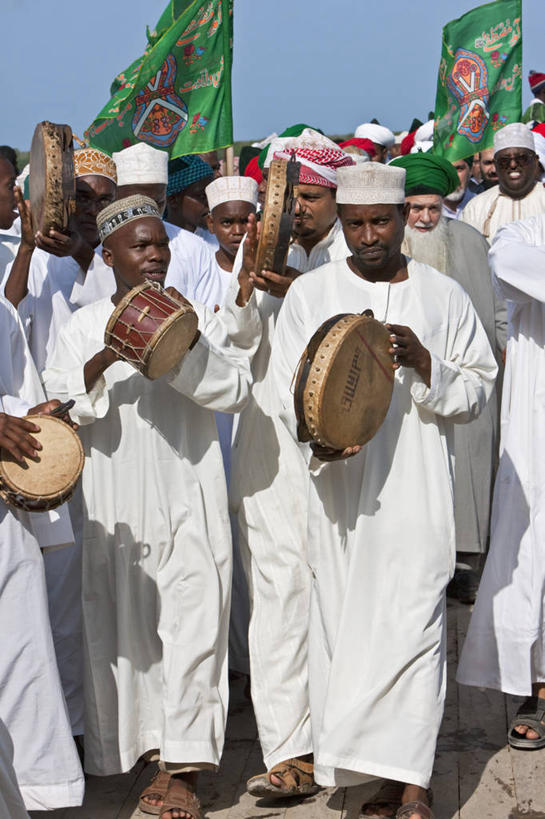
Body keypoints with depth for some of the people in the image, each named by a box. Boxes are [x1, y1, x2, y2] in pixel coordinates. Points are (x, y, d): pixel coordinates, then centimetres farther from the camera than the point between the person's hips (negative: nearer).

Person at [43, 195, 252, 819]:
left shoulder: (196, 318, 8)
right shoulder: (85, 327, 5)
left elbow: (235, 390, -2)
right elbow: (60, 408, -5)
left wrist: (183, 347, -16)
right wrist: (106, 358, -20)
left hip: (190, 497, 0)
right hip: (119, 503, 0)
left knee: (194, 621, -6)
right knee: (124, 622, 4)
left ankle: (182, 766, -1)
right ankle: (137, 742, 22)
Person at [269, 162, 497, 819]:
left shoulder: (443, 295, 8)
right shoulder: (309, 293, 8)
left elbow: (479, 389, 8)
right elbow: (288, 384, 4)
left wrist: (424, 364, -11)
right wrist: (320, 437, -15)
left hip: (417, 489, -1)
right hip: (339, 489, 1)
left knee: (412, 624, -7)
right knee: (345, 621, 1)